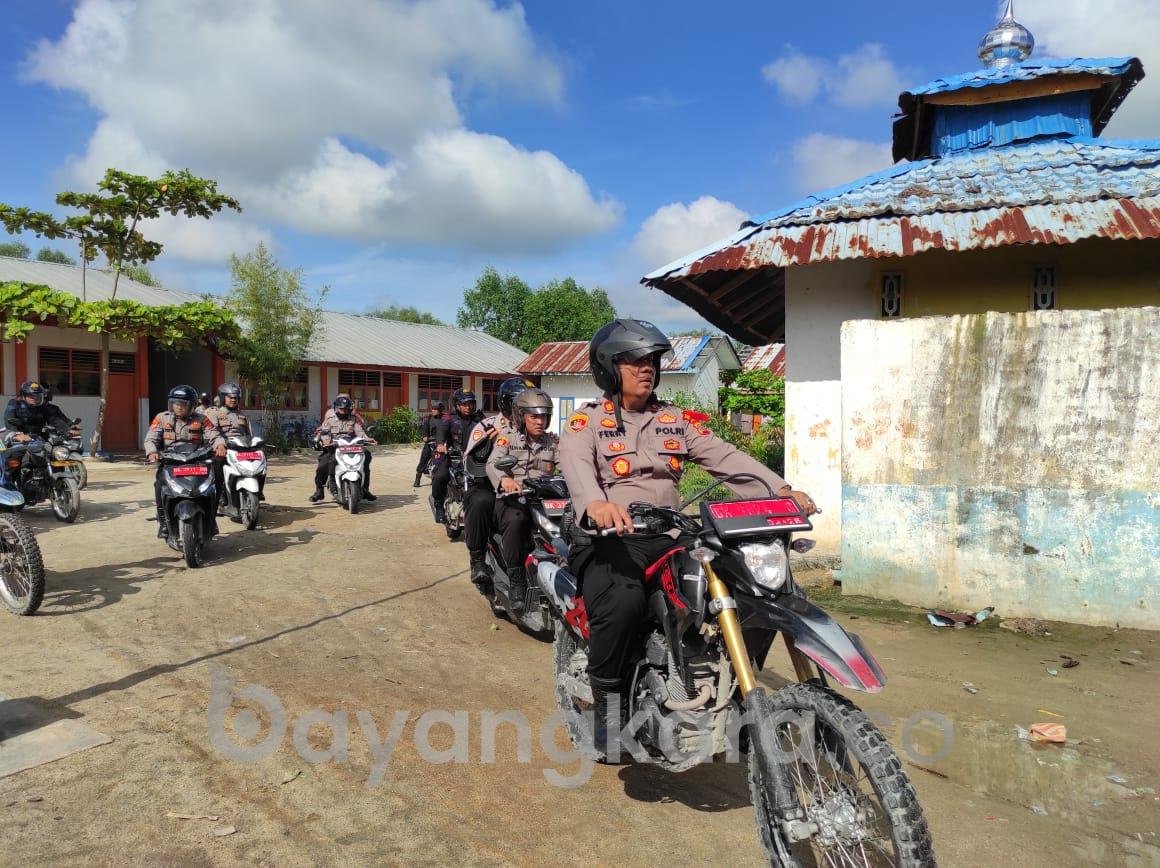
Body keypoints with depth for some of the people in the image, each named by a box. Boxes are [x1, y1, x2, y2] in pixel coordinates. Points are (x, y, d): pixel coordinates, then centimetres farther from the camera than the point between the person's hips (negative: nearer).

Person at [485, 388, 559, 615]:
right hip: (510, 499, -3)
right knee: (516, 520, -36)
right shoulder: (508, 439, 8)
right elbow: (493, 463, -8)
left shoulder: (553, 442, 15)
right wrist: (504, 478, -30)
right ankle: (516, 583, -29)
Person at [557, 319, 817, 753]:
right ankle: (607, 700, -9)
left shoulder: (676, 420, 17)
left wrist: (782, 490, -11)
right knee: (623, 603, -35)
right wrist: (595, 502, -42)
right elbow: (576, 464, -18)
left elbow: (725, 456, 4)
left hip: (669, 538, 5)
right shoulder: (587, 421, 3)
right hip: (610, 539, -4)